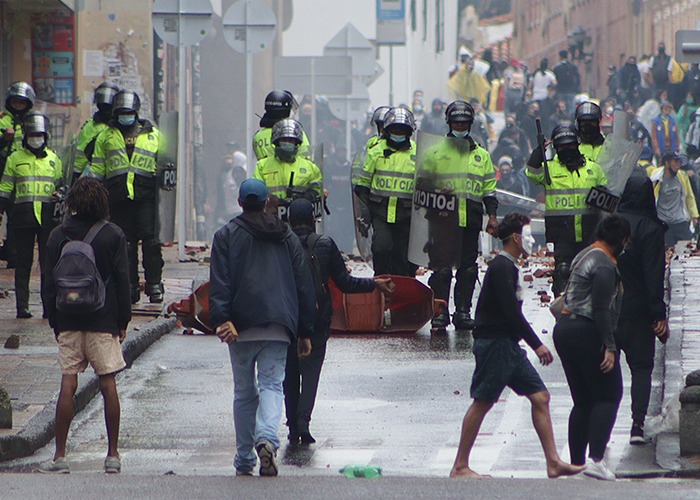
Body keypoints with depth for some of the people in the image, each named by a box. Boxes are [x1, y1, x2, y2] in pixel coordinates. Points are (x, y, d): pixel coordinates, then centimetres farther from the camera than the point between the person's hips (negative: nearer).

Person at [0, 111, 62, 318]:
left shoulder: (54, 159, 15)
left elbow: (61, 187, 22)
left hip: (47, 217, 1)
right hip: (23, 216, -1)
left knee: (48, 262, -2)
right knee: (24, 263, 0)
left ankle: (49, 305, 0)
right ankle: (22, 306, 1)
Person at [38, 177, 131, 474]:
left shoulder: (58, 236, 2)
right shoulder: (112, 235, -3)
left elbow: (50, 283, 4)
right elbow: (122, 280, -2)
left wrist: (55, 322, 11)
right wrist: (123, 321, 5)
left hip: (68, 322, 1)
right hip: (103, 321, -1)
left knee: (67, 385, 1)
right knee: (108, 385, 3)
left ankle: (60, 456, -3)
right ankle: (113, 455, 6)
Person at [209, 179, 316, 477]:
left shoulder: (226, 236, 6)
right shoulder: (287, 237, 14)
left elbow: (220, 284, -7)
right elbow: (304, 286, 13)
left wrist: (221, 319, -15)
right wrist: (305, 332, 16)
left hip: (242, 327, -1)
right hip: (278, 326, 1)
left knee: (244, 391, 9)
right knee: (271, 384, -2)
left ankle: (244, 461, 13)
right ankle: (267, 438, -30)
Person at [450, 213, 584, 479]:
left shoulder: (508, 266, 18)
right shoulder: (502, 267, -13)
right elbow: (511, 312, -21)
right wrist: (537, 344, -19)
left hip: (508, 345, 10)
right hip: (495, 344, -10)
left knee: (540, 397, 5)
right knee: (482, 403, -6)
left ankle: (553, 462, 4)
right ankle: (460, 467, -2)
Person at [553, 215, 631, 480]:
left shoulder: (583, 256, 17)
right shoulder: (605, 265, -14)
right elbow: (601, 309, -20)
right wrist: (609, 347, -21)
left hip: (564, 329, 9)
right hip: (587, 334, -9)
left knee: (583, 401, 12)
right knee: (608, 396, -4)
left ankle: (576, 461, 11)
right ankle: (595, 458, -15)